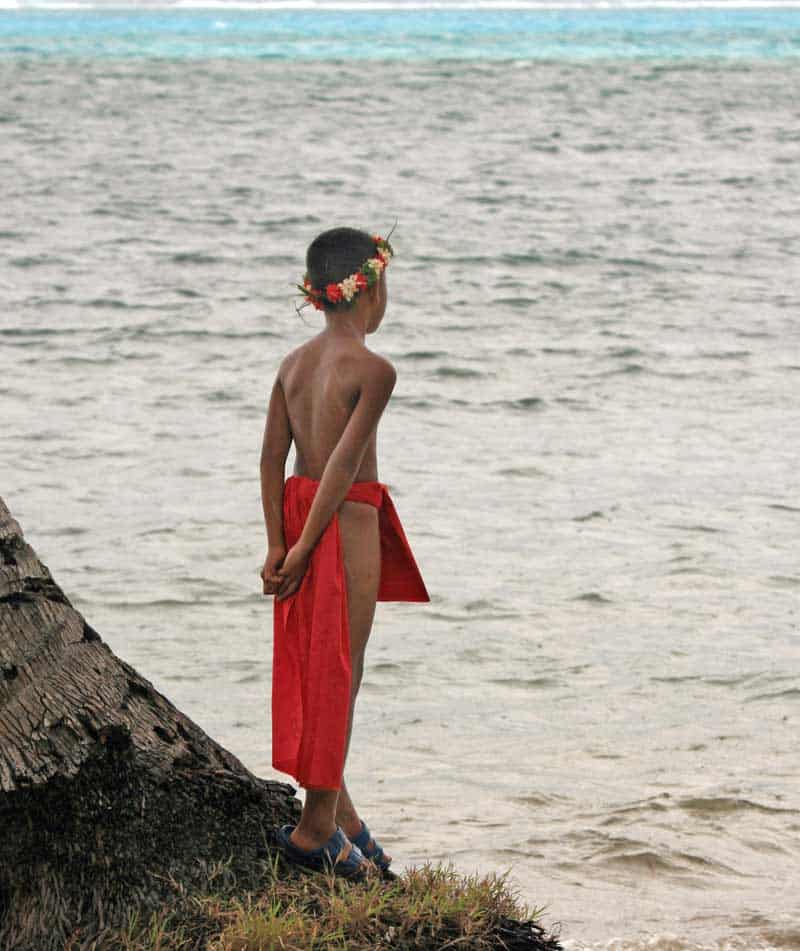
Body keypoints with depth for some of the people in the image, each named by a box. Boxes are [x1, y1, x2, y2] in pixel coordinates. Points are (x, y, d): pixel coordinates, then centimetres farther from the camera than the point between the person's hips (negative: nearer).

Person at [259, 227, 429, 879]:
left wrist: (279, 544, 3)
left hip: (298, 518, 8)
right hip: (346, 524, -8)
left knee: (314, 671, 14)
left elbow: (272, 455, 4)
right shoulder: (374, 370, -13)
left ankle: (340, 813, 25)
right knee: (338, 674, 0)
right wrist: (305, 548, -15)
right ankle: (317, 828, 3)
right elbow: (344, 464, -18)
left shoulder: (295, 363, 8)